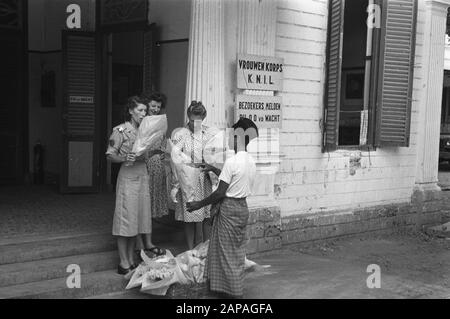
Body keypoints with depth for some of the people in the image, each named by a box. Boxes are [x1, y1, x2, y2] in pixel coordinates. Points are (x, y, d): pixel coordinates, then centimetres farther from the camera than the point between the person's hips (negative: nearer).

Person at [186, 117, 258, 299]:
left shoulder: (231, 162, -20)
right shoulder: (251, 161, 5)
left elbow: (220, 192, -19)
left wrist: (199, 204, -9)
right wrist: (213, 169, 25)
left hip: (228, 208, -8)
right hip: (243, 207, 8)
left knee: (227, 252, 3)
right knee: (238, 252, 16)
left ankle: (234, 292, 8)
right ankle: (237, 288, 26)